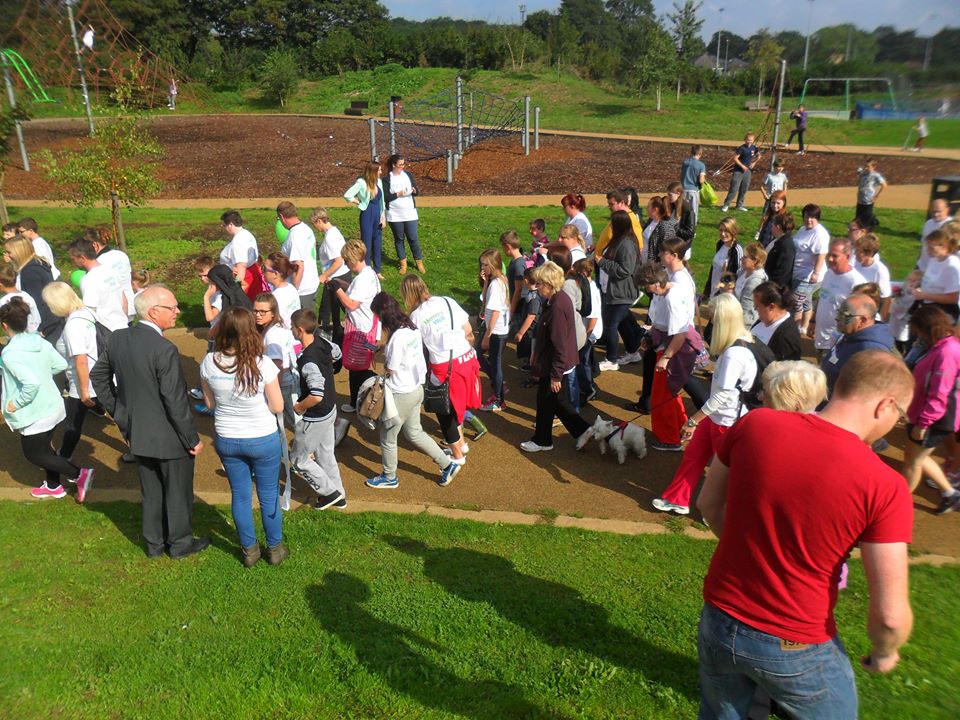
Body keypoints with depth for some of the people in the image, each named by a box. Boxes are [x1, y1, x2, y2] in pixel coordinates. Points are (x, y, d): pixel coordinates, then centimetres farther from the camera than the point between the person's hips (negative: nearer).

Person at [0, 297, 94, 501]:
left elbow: (31, 383, -33)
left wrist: (17, 403, -19)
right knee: (43, 447, 25)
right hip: (53, 406, 7)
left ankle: (80, 474, 2)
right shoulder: (40, 341, -3)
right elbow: (61, 364, 6)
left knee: (33, 454, 11)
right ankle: (53, 486, 39)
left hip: (34, 415, -7)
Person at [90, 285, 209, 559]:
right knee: (178, 492, 15)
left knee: (151, 492, 23)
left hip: (136, 433, 7)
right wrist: (192, 439, -12)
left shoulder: (117, 339, -5)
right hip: (168, 437, -6)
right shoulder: (164, 350, -27)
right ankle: (180, 543, 32)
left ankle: (154, 543, 37)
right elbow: (175, 403, -23)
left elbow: (97, 375, 9)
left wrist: (118, 412, 17)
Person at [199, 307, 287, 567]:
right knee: (269, 496, 16)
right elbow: (277, 407, -15)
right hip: (263, 440, -3)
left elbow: (209, 403, 0)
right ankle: (275, 549, 32)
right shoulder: (262, 364, -24)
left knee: (240, 495, 19)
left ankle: (249, 550, 34)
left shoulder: (209, 363, -14)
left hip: (226, 440, 3)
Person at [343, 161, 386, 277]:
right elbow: (347, 195, -19)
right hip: (367, 215, -6)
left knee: (377, 244, 12)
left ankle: (377, 271, 23)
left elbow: (381, 201, 10)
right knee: (367, 244, 3)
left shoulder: (379, 181, 3)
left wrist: (383, 217, 7)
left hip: (378, 215, 6)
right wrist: (360, 203, -7)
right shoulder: (362, 183, -15)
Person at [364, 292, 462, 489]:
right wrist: (386, 351, 3)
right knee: (414, 433, 23)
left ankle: (389, 478, 33)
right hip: (416, 389, 9)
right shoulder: (412, 328, 0)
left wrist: (385, 364, 0)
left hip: (401, 394, -9)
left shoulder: (397, 336, -25)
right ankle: (448, 465, 27)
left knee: (387, 437, 13)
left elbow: (392, 370, -17)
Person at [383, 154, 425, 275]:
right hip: (395, 215, -1)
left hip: (410, 213, 2)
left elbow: (417, 191, 7)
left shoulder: (408, 174, 3)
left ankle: (419, 261, 15)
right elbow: (385, 197, -9)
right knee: (399, 239, 9)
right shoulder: (387, 179, -5)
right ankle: (403, 262, 20)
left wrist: (415, 191, -16)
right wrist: (398, 194, -20)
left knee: (413, 238, 2)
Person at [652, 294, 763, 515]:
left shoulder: (734, 354, -29)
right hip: (716, 416, 9)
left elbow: (721, 395, -27)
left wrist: (693, 420, -21)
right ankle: (677, 499, 34)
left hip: (727, 422, -9)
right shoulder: (743, 342, 0)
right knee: (693, 454, 19)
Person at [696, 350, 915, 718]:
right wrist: (883, 653, 5)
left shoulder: (753, 424, -13)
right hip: (794, 649, -3)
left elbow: (709, 504, 2)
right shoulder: (885, 488, -22)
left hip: (718, 623, 3)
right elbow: (890, 614, -17)